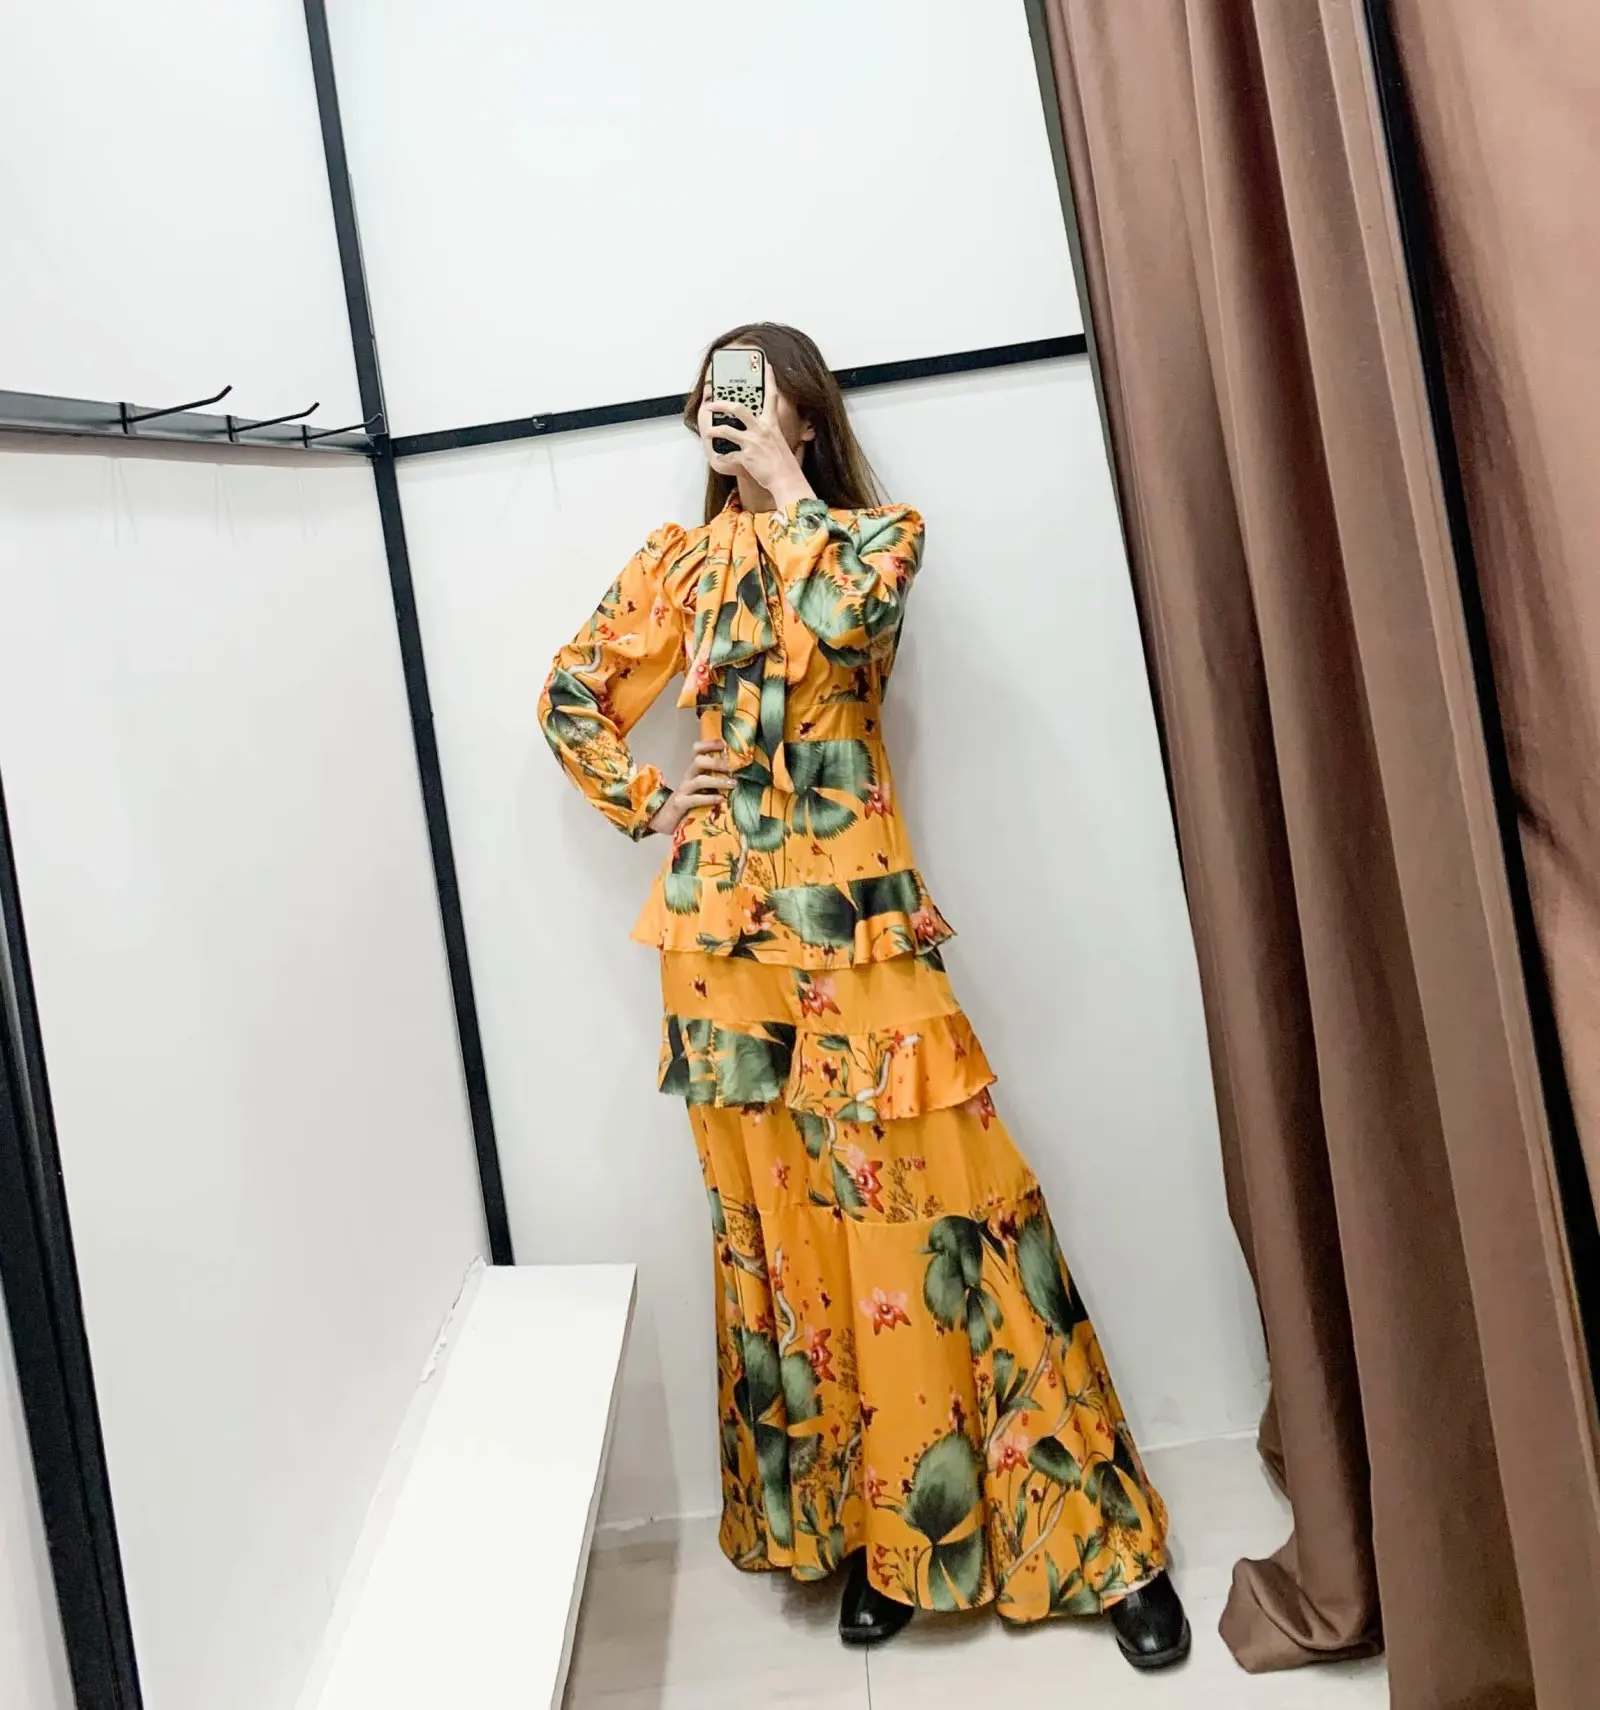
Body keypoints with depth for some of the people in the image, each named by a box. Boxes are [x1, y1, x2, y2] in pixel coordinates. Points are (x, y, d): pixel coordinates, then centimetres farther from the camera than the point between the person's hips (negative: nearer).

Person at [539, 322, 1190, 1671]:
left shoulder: (877, 531, 6)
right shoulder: (675, 563, 14)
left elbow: (840, 620, -16)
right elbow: (570, 697, 19)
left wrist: (786, 484, -5)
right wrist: (644, 801, 7)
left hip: (854, 916, -3)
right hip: (725, 926, 3)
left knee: (932, 1204, -3)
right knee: (779, 1225, 7)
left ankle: (1105, 1539, 10)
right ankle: (863, 1532, 23)